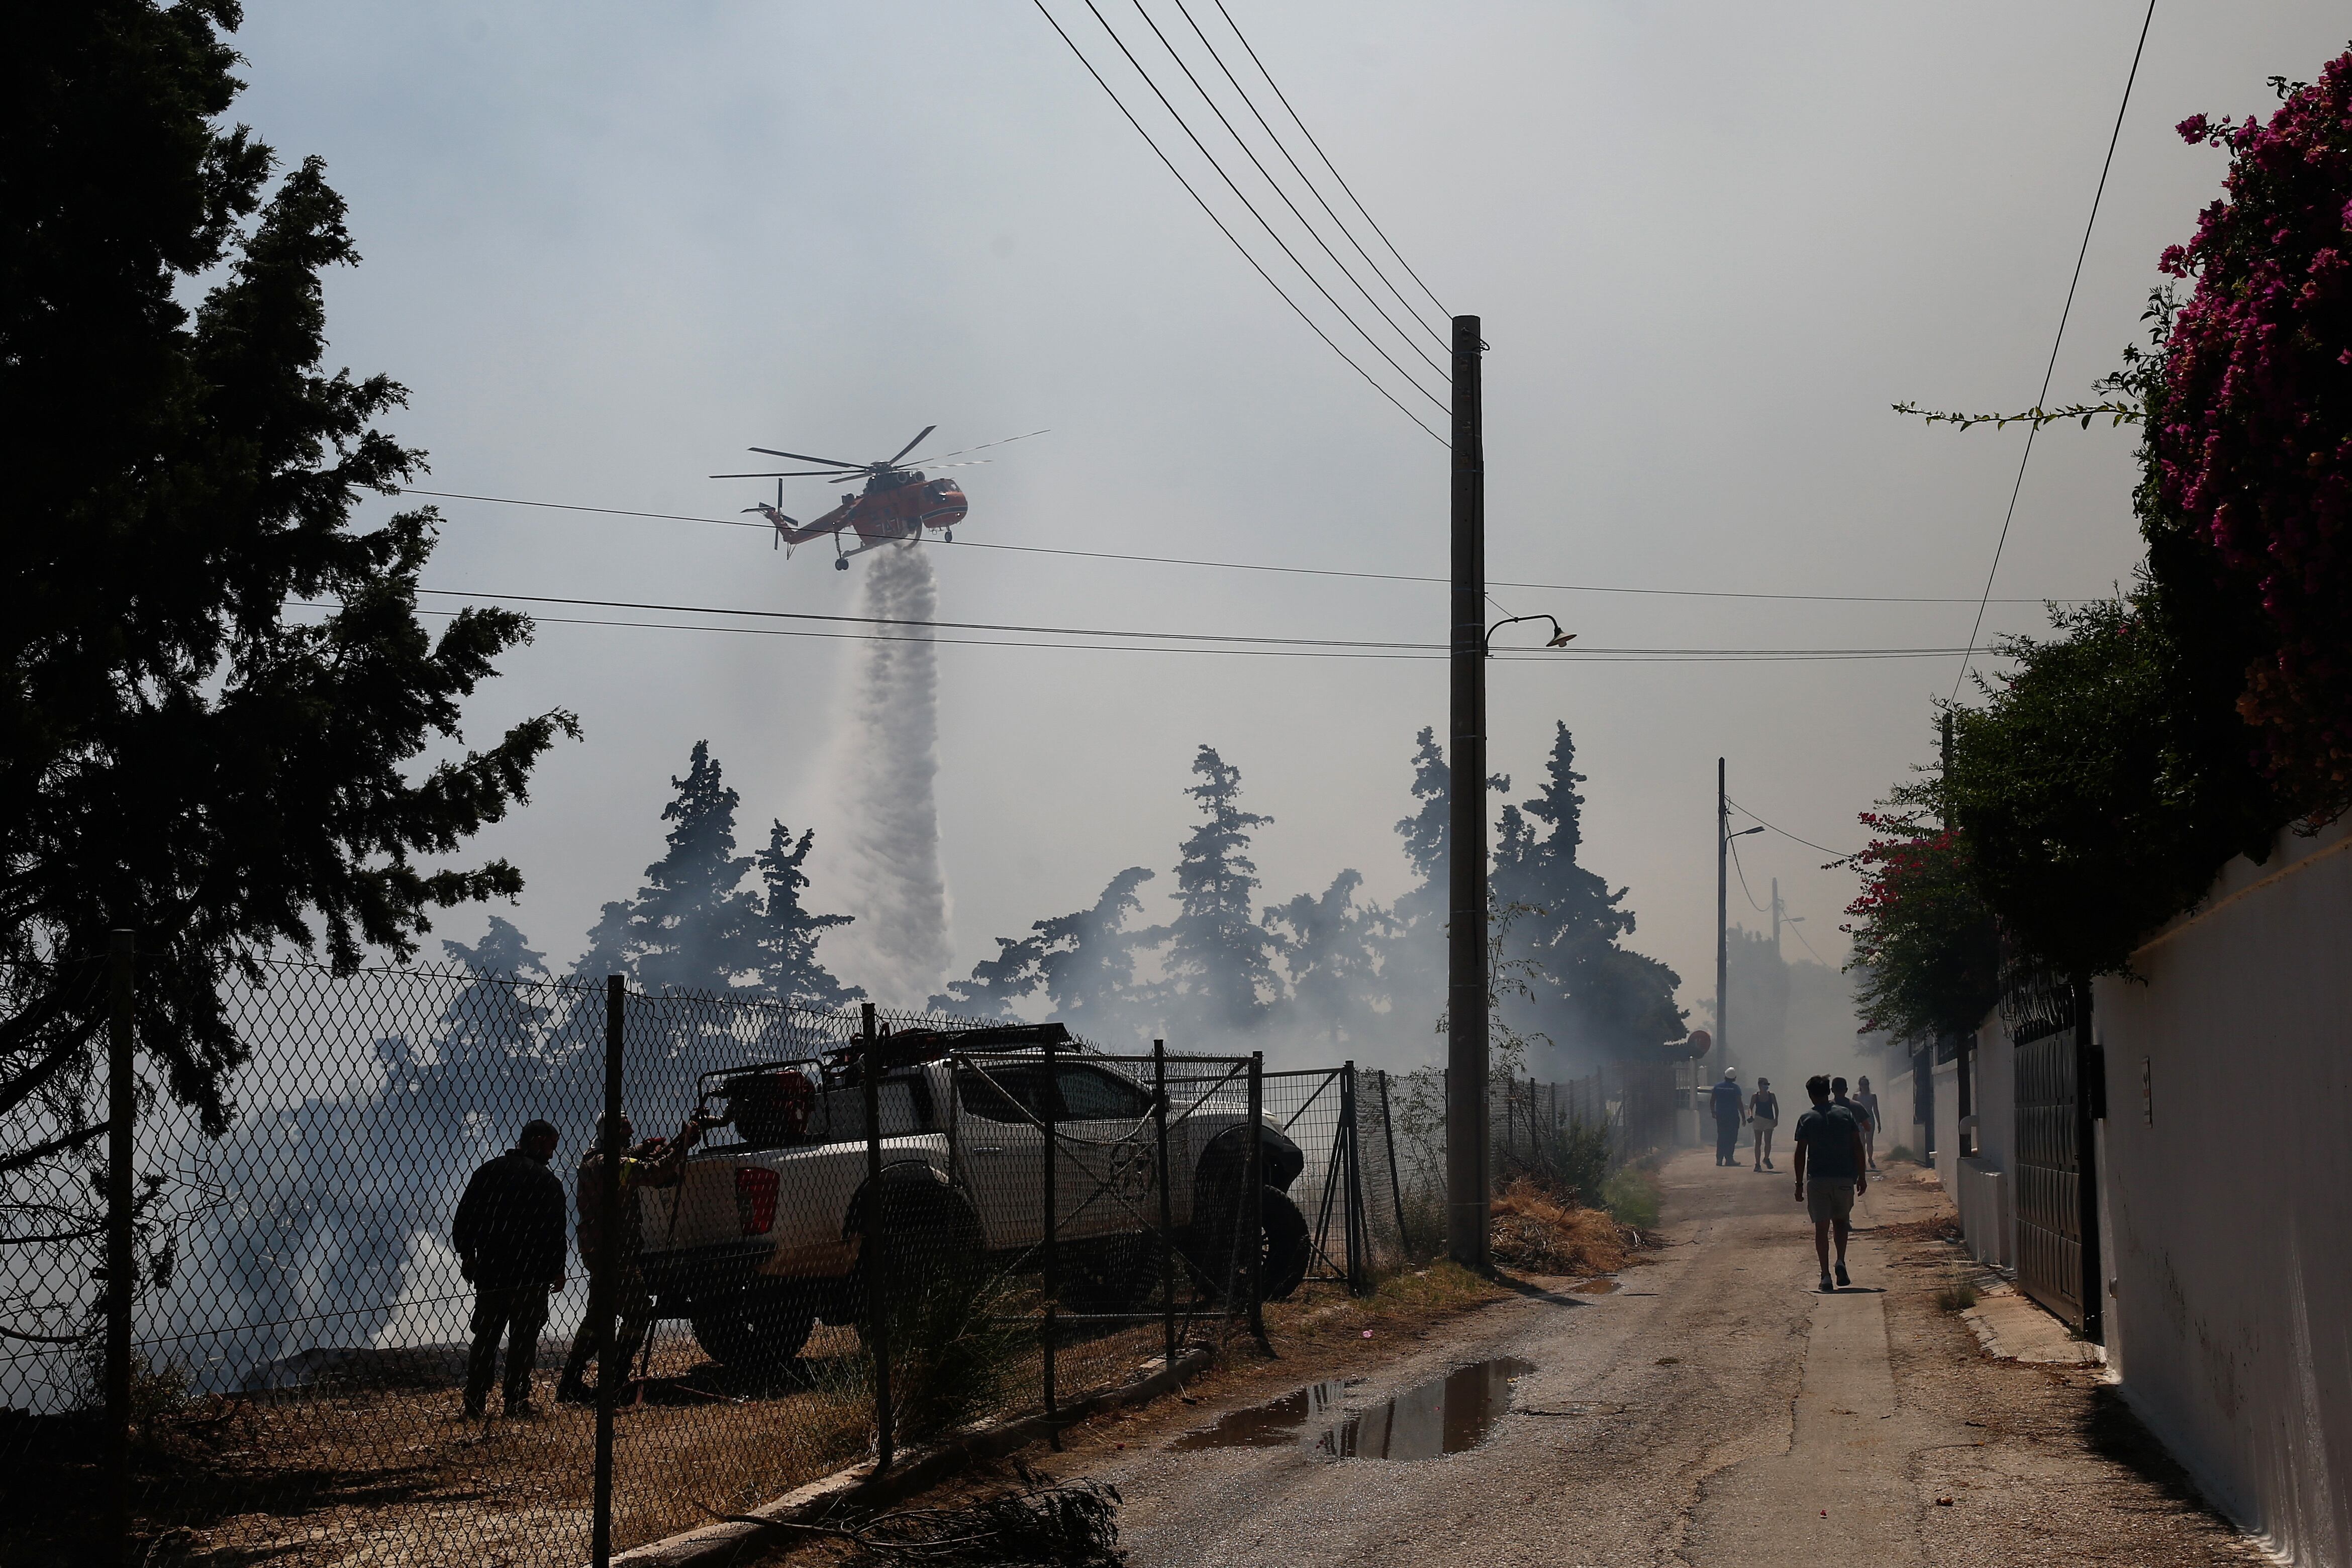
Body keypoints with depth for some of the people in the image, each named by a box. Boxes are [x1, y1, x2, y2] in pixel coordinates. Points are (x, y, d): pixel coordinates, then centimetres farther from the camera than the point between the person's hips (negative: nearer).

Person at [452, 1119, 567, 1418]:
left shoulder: (487, 1172, 11)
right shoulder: (546, 1180, -5)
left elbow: (464, 1217, 9)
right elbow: (555, 1230, -7)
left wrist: (466, 1254, 14)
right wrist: (558, 1269, 0)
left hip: (489, 1270, 5)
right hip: (531, 1272, -5)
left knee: (485, 1337, 10)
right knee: (523, 1338, 0)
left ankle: (475, 1403, 7)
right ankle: (517, 1401, -4)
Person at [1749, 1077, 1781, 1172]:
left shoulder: (1771, 1095, 3)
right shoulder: (1756, 1096, 2)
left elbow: (1776, 1108, 7)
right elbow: (1751, 1108, 5)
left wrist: (1776, 1119, -3)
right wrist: (1751, 1115, -15)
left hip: (1769, 1121, 0)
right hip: (1758, 1120, 0)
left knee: (1768, 1141, -10)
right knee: (1758, 1143, 1)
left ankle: (1766, 1159, 15)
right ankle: (1758, 1163, 8)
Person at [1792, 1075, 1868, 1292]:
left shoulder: (1806, 1120, -1)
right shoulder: (1845, 1114, 3)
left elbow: (1800, 1153, -4)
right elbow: (1857, 1147, 1)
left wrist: (1799, 1184, 2)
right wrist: (1861, 1176, 8)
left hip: (1818, 1180, -2)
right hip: (1844, 1178, 2)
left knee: (1821, 1228, 1)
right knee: (1840, 1220, 20)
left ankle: (1826, 1276, -5)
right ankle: (1841, 1262, 1)